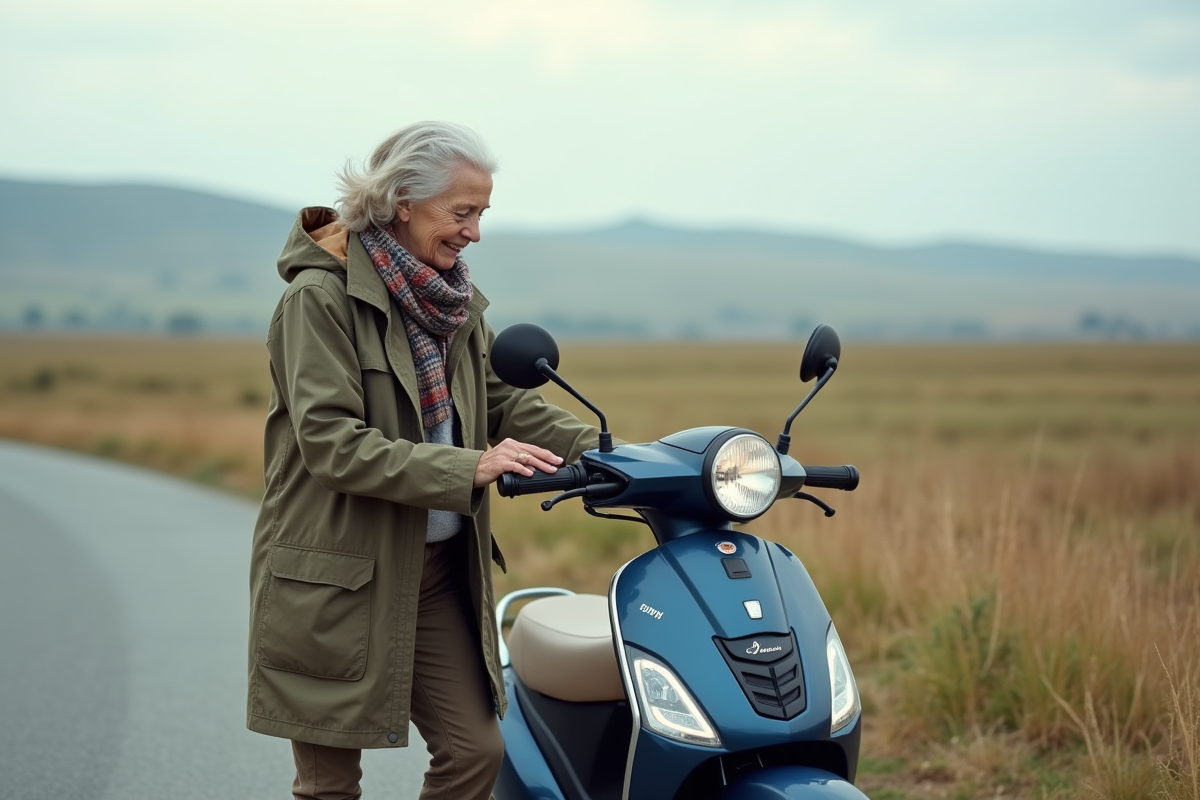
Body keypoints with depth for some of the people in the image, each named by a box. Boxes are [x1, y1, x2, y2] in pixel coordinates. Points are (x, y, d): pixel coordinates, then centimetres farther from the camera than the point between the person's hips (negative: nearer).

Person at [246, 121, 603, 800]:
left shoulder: (453, 298, 10)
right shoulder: (321, 297, -14)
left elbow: (504, 400, 8)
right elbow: (330, 440, -22)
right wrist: (467, 469, -29)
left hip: (435, 571, 7)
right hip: (337, 577, -6)